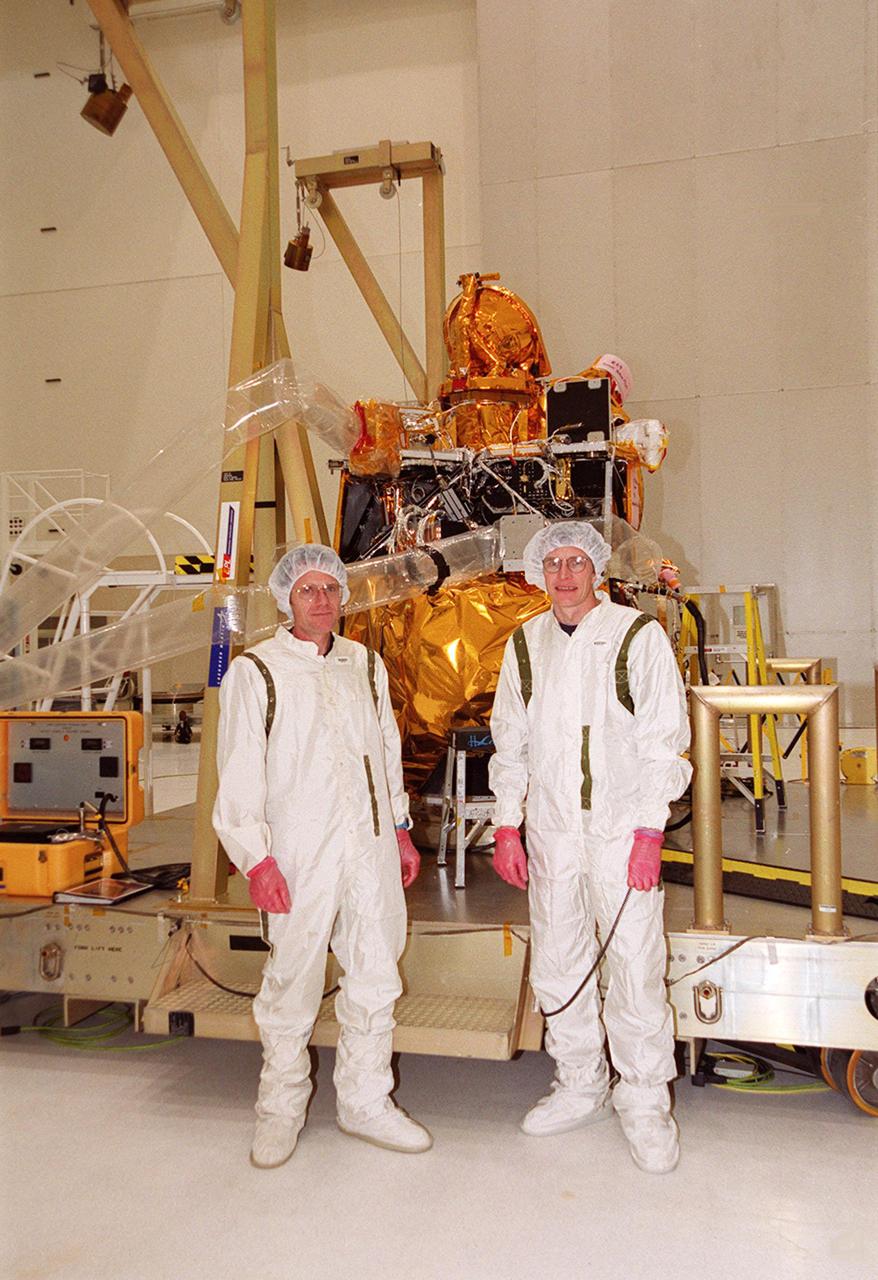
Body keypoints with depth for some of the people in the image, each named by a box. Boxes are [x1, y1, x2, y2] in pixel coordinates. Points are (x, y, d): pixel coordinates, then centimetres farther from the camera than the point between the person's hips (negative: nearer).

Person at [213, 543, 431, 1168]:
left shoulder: (366, 665, 13)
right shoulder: (255, 671, -2)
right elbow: (239, 773, -6)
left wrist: (400, 829, 18)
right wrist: (255, 858, -12)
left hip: (372, 851, 5)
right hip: (300, 857, -4)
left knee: (376, 980, 10)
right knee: (293, 984, 6)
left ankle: (366, 1103, 28)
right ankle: (282, 1109, 27)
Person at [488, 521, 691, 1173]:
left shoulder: (639, 637, -3)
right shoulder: (526, 645, 8)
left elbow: (664, 741, -5)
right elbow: (511, 741, 12)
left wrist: (649, 833, -10)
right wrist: (507, 826, 7)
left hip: (622, 830, -4)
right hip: (551, 831, 4)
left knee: (636, 965, -3)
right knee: (556, 963, 11)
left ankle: (645, 1104, 15)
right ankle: (581, 1087, 29)